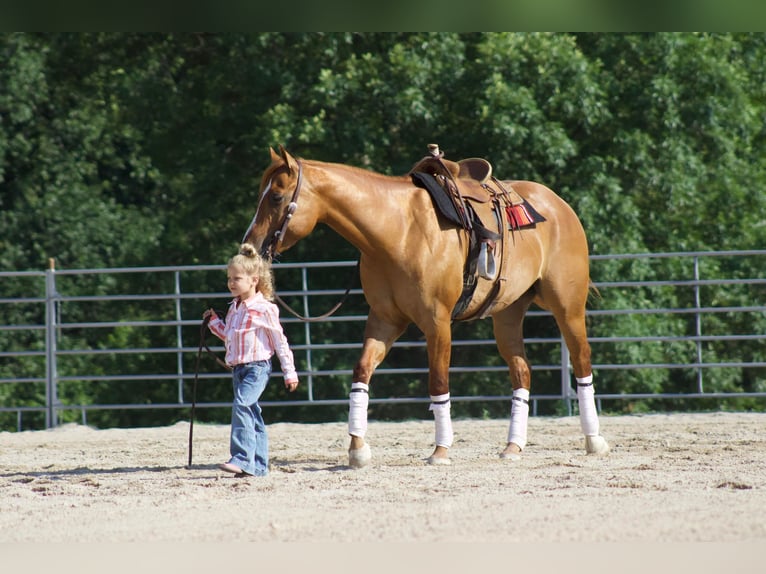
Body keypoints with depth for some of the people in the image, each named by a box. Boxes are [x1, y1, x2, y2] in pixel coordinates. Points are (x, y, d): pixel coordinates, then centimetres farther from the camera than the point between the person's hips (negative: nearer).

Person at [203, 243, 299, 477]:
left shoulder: (264, 309, -10)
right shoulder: (234, 308, 13)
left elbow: (280, 342, -7)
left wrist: (289, 373, -6)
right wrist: (214, 322, 18)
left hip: (257, 367, -9)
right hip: (238, 368, 9)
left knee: (242, 405, -24)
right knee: (252, 416, 11)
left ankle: (242, 459, -29)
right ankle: (259, 465, 16)